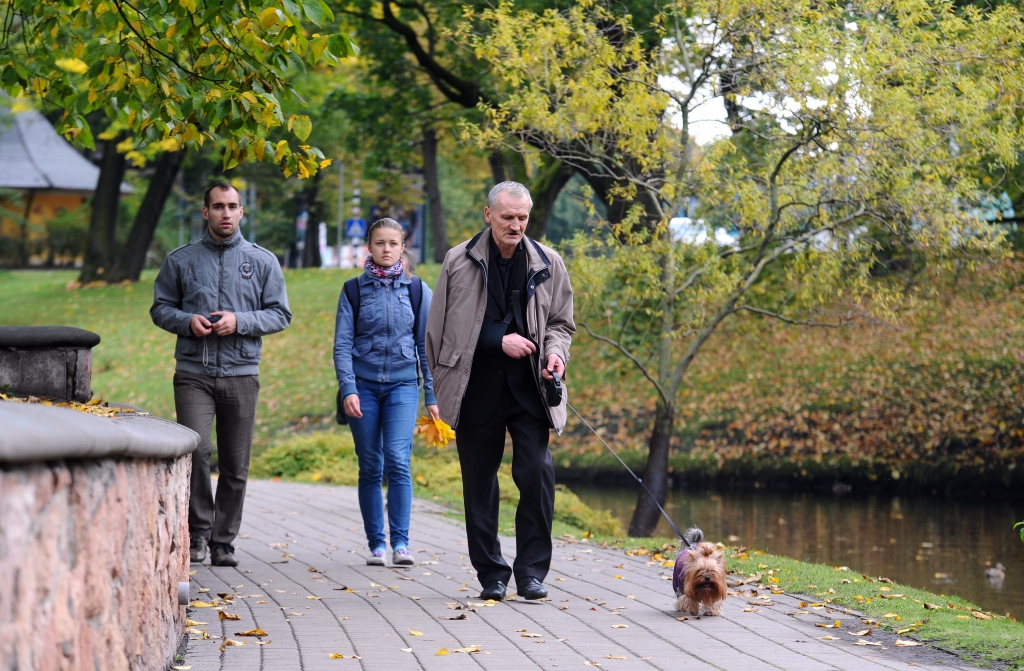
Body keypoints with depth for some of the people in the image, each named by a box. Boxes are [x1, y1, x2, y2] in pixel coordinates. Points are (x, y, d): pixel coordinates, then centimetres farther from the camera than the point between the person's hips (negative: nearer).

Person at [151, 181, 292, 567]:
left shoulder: (262, 261, 7)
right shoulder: (181, 260, 8)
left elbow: (280, 315, 6)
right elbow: (160, 308, 12)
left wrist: (240, 321, -11)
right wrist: (187, 321, -9)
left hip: (241, 373, 1)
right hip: (193, 373, -1)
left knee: (235, 465, 4)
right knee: (195, 449, -18)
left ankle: (223, 541, 14)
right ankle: (198, 531, -4)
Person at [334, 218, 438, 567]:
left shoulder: (416, 290, 7)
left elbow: (427, 344, 9)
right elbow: (342, 344, 2)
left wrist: (432, 394, 5)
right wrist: (348, 389, -10)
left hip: (402, 385, -1)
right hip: (364, 386, 1)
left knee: (398, 461, -15)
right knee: (370, 468, 1)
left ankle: (400, 543, -12)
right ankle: (376, 545, 7)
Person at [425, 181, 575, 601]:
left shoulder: (548, 264, 4)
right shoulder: (459, 262, -1)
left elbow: (560, 322, 14)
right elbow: (444, 327, 2)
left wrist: (555, 352, -8)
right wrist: (500, 340, -9)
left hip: (528, 389, 0)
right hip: (477, 389, 0)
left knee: (537, 473, -12)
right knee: (480, 483, 5)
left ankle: (531, 572, -3)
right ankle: (491, 575, 16)